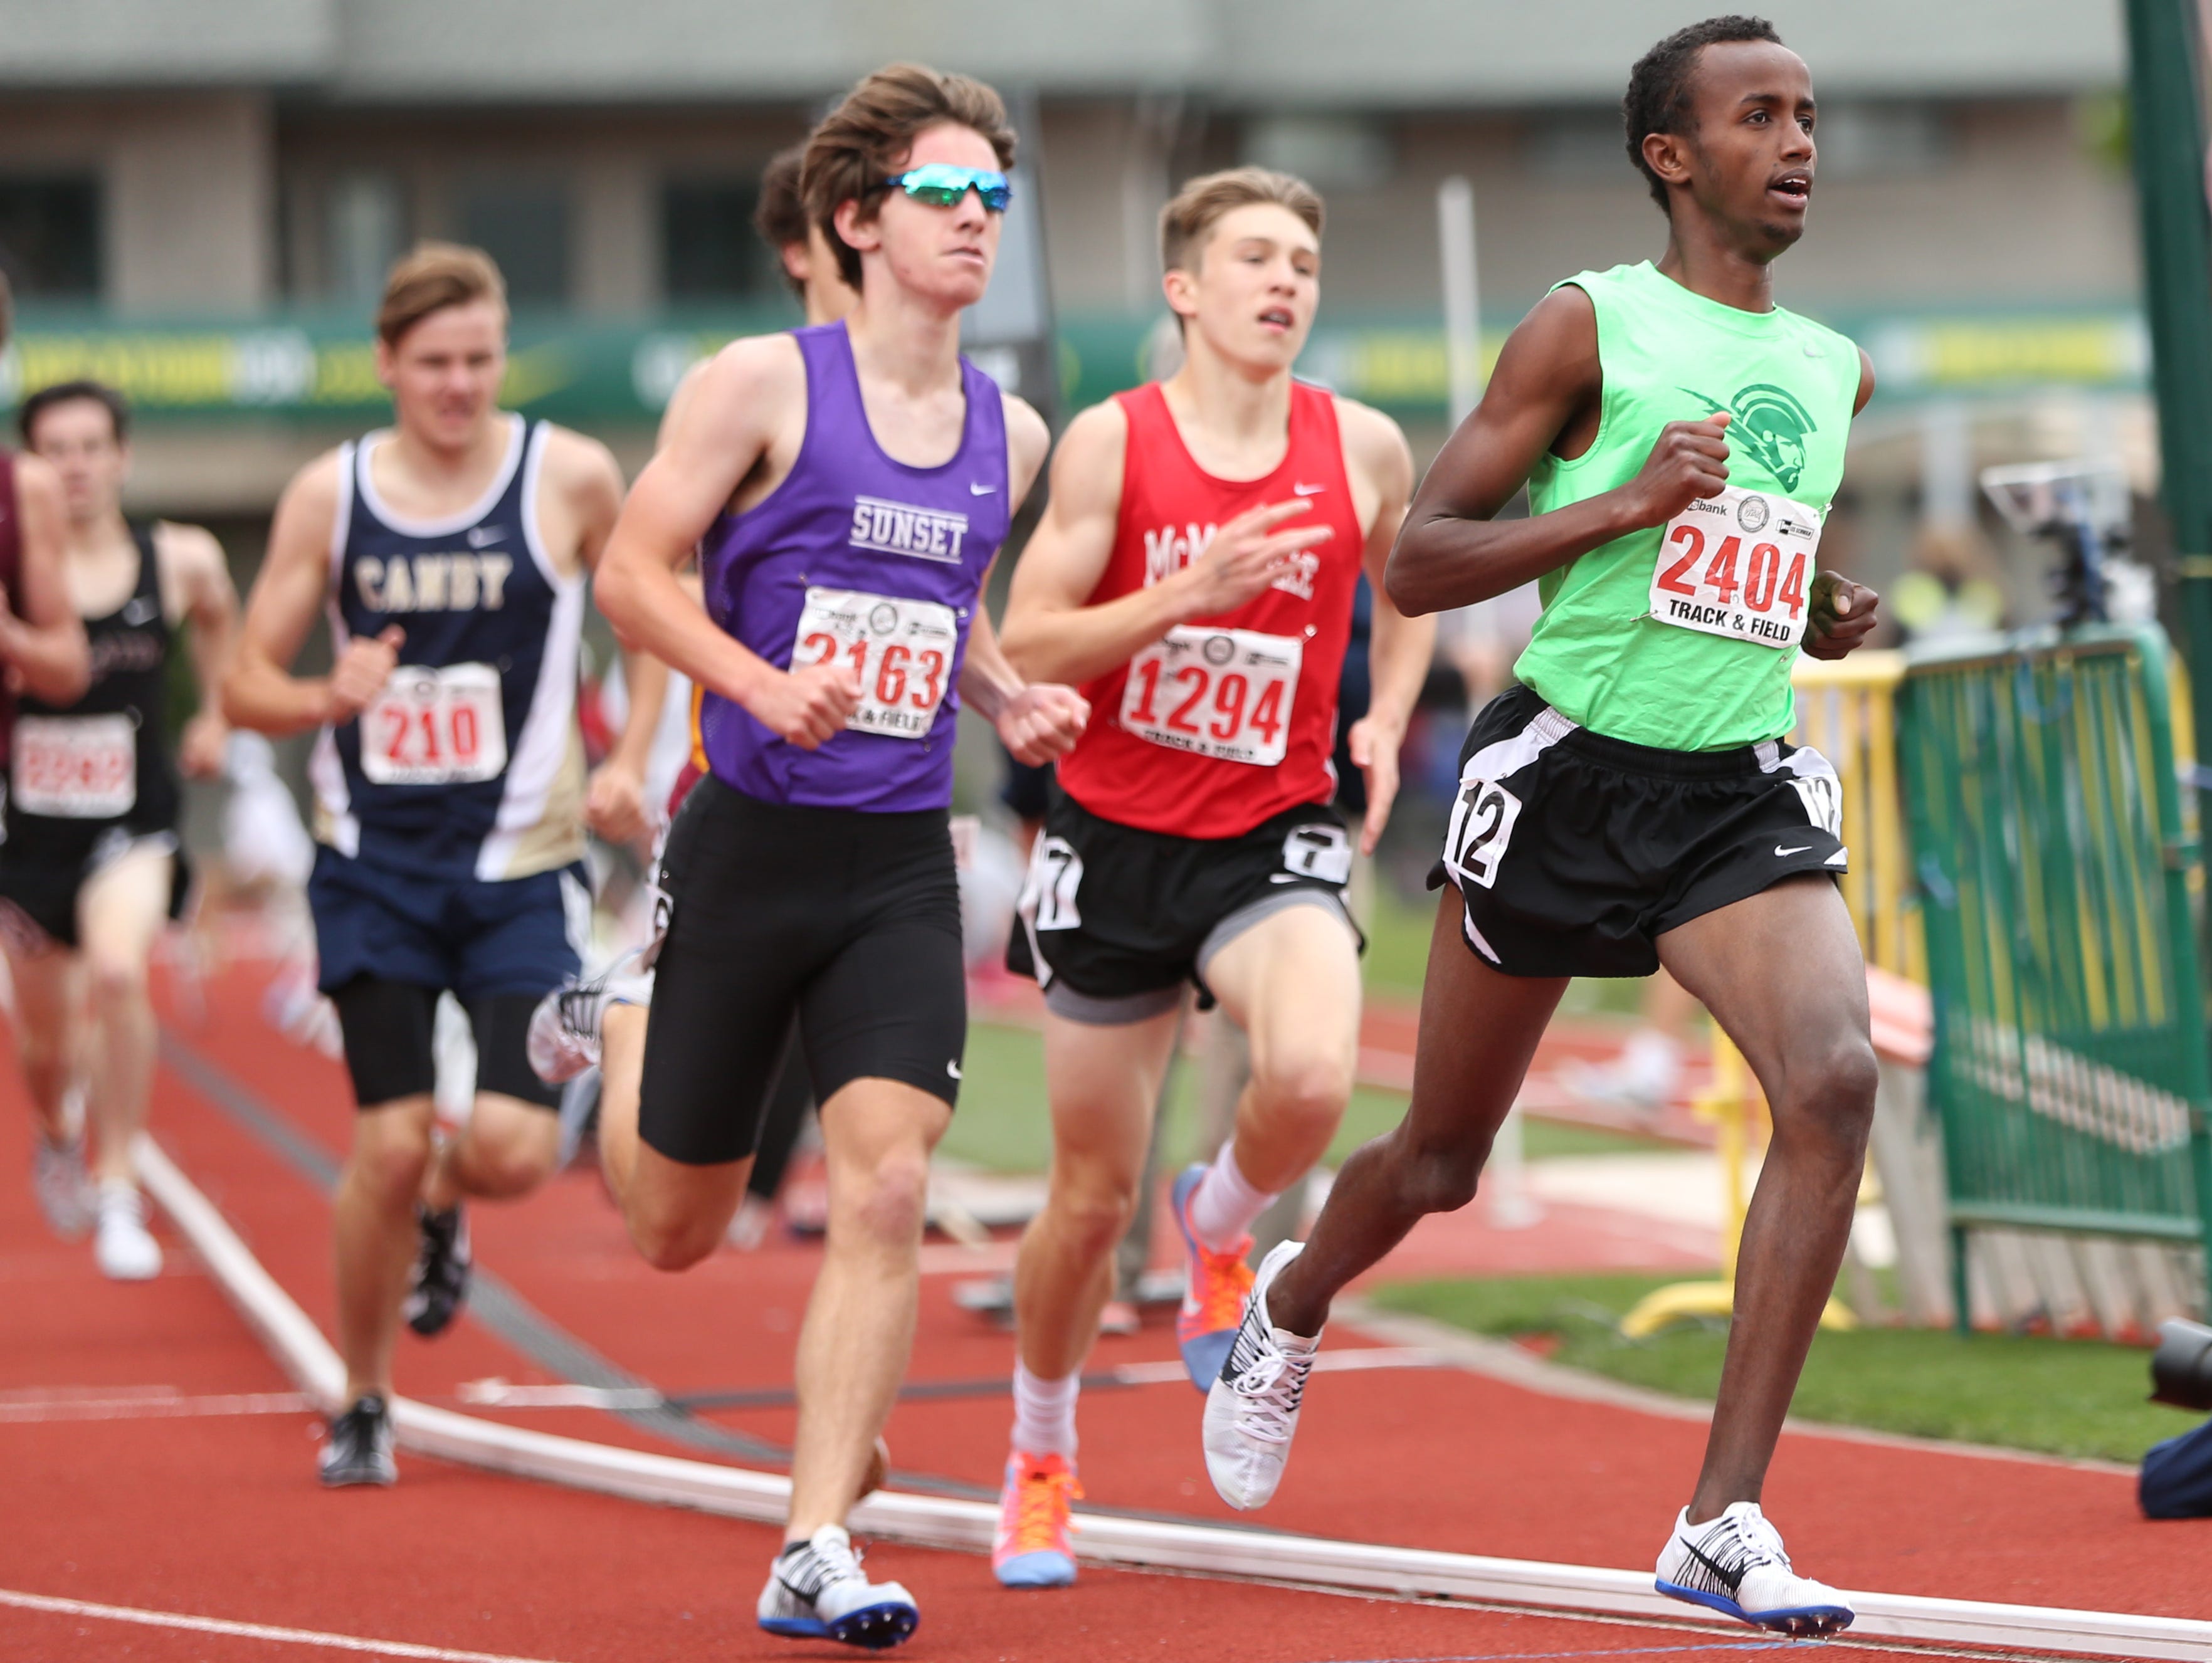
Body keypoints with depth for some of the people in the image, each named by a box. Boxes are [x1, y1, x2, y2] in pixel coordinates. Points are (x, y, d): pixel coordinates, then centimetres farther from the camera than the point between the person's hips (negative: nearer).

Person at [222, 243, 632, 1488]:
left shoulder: (572, 478, -5)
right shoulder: (329, 495, 0)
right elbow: (246, 684, 4)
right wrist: (326, 698, -17)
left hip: (523, 868, -1)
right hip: (374, 862, 1)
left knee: (514, 1150, -12)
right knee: (390, 1139, -7)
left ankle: (441, 1214, 27)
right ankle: (365, 1405, 14)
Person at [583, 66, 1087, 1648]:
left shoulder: (1013, 433, 9)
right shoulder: (767, 384, -7)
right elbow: (633, 570, -6)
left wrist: (1011, 696, 5)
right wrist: (762, 684, -20)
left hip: (903, 864, 3)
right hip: (749, 844, -3)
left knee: (886, 1186, -15)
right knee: (676, 1229, 10)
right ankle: (615, 1041, 47)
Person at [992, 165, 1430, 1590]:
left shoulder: (1365, 448, -1)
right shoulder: (1113, 442, -8)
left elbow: (1407, 590, 20)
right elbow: (1023, 645, -11)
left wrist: (1386, 724, 4)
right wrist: (1191, 592, -22)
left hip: (1273, 838, 1)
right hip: (1117, 838, -1)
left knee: (1313, 1079, -30)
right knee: (1094, 1196, 6)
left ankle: (1221, 1230, 6)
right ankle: (1041, 1458, 31)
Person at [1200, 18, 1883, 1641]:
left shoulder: (1837, 371, 10)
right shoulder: (1586, 327, -6)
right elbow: (1416, 563, -9)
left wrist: (1832, 615, 6)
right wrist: (1626, 502, -20)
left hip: (1742, 789, 3)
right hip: (1567, 774, -3)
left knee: (1836, 1080, -23)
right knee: (1444, 1156, 11)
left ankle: (1725, 1523, -21)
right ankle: (1291, 1312, 47)